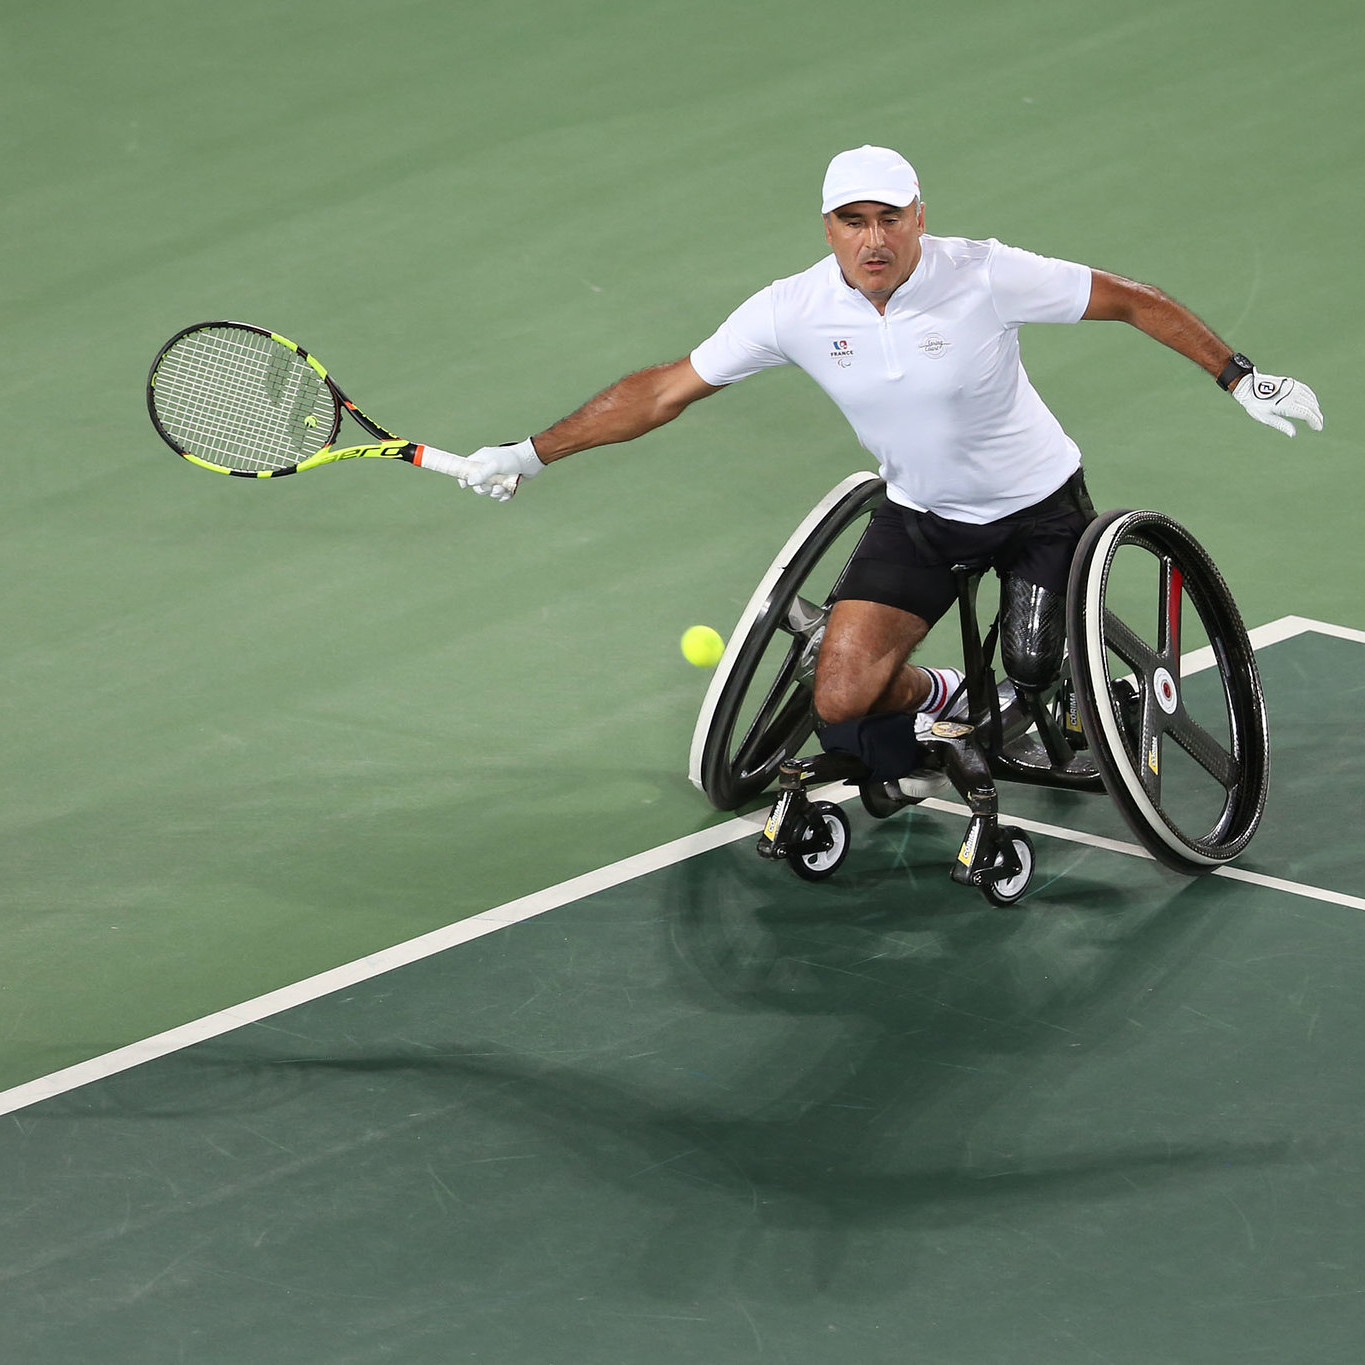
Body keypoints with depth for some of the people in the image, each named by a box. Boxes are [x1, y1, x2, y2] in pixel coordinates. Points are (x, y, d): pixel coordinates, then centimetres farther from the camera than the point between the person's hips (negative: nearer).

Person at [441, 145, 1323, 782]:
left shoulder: (986, 276, -25)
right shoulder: (796, 311, -17)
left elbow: (1131, 301, -14)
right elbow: (665, 391, -9)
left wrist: (1240, 377, -13)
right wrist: (529, 456, -10)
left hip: (1037, 507, -2)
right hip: (919, 516, 2)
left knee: (1036, 679, -7)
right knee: (841, 700, -9)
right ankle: (938, 698, 26)